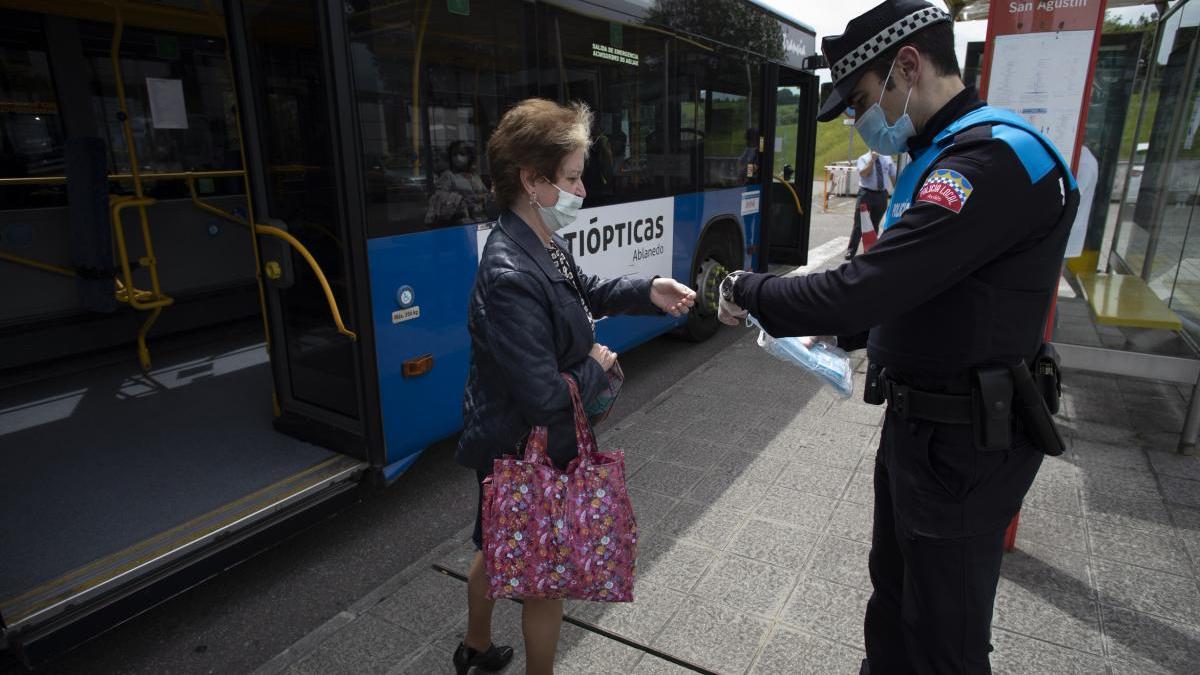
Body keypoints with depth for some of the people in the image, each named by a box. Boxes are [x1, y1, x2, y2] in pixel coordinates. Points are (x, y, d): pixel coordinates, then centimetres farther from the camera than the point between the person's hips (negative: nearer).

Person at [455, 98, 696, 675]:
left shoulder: (543, 244, -5)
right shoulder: (511, 277, -33)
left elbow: (585, 291, 14)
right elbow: (545, 398, -31)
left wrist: (648, 292, -1)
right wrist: (598, 369, -13)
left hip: (508, 445, 9)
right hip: (528, 454, -9)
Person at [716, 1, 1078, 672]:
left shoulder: (996, 157, -23)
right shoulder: (940, 157, 11)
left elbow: (866, 288, -30)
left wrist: (750, 292, -16)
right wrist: (830, 331, 6)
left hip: (965, 441, -10)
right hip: (917, 422, 10)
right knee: (894, 587, 26)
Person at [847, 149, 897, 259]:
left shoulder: (887, 159, 10)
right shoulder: (863, 159, 0)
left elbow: (893, 176, 12)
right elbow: (863, 173, -18)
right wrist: (872, 159, -19)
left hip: (882, 195, 3)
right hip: (866, 194, -3)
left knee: (875, 224, 10)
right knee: (859, 224, -4)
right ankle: (851, 250, 1)